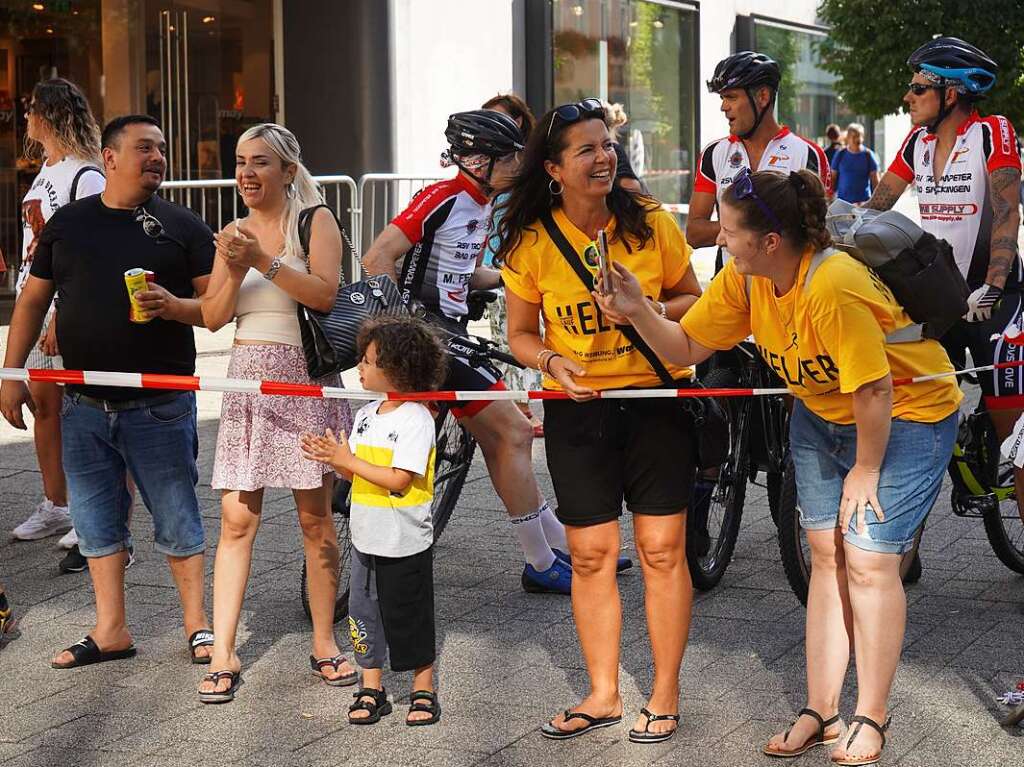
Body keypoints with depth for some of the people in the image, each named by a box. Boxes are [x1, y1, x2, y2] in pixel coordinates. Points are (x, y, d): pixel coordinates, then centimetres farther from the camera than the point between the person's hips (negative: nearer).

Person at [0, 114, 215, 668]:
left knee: (176, 518, 3)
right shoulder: (68, 223, 9)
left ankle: (197, 623, 16)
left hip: (160, 407, -3)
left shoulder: (183, 227, 2)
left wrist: (172, 305, -20)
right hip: (84, 405, 3)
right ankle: (111, 629, 20)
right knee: (95, 519, 9)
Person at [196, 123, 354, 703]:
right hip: (249, 378, 3)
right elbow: (213, 317, 6)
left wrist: (264, 261, -22)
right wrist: (234, 270, -11)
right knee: (237, 519, -2)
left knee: (316, 515, 3)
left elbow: (325, 294, -14)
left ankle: (325, 642, 13)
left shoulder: (315, 220, 0)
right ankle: (224, 653, -1)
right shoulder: (234, 232, 13)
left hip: (306, 376, -3)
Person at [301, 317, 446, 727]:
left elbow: (399, 479, -23)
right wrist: (332, 457, -8)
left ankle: (423, 691, 18)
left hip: (405, 543, -7)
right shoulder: (366, 414, 8)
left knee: (410, 617, 4)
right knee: (364, 615, 11)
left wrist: (348, 460, -21)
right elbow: (358, 473, 11)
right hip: (365, 537, 7)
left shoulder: (416, 418, -16)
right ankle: (371, 689, 22)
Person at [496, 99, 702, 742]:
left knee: (662, 550, 1)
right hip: (578, 408, 1)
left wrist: (648, 309, -16)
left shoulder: (651, 222, -6)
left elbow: (694, 302, 4)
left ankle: (665, 695, 15)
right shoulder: (531, 241, -4)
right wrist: (552, 362, -17)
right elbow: (522, 334, 5)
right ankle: (604, 694, 21)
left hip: (657, 400, -1)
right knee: (590, 555, 6)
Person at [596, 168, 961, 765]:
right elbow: (687, 347, -4)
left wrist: (866, 470, -17)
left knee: (869, 559, -7)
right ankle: (821, 712, 17)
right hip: (822, 414, 8)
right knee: (827, 555, 8)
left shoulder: (833, 287, -36)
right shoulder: (744, 279, -12)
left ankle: (871, 719, 9)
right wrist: (639, 310, -22)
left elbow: (874, 389, -30)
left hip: (906, 415, -7)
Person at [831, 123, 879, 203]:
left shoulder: (868, 155, 2)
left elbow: (875, 179, 4)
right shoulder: (840, 154, 4)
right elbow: (833, 178, 8)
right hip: (843, 200, 1)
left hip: (863, 201, -1)